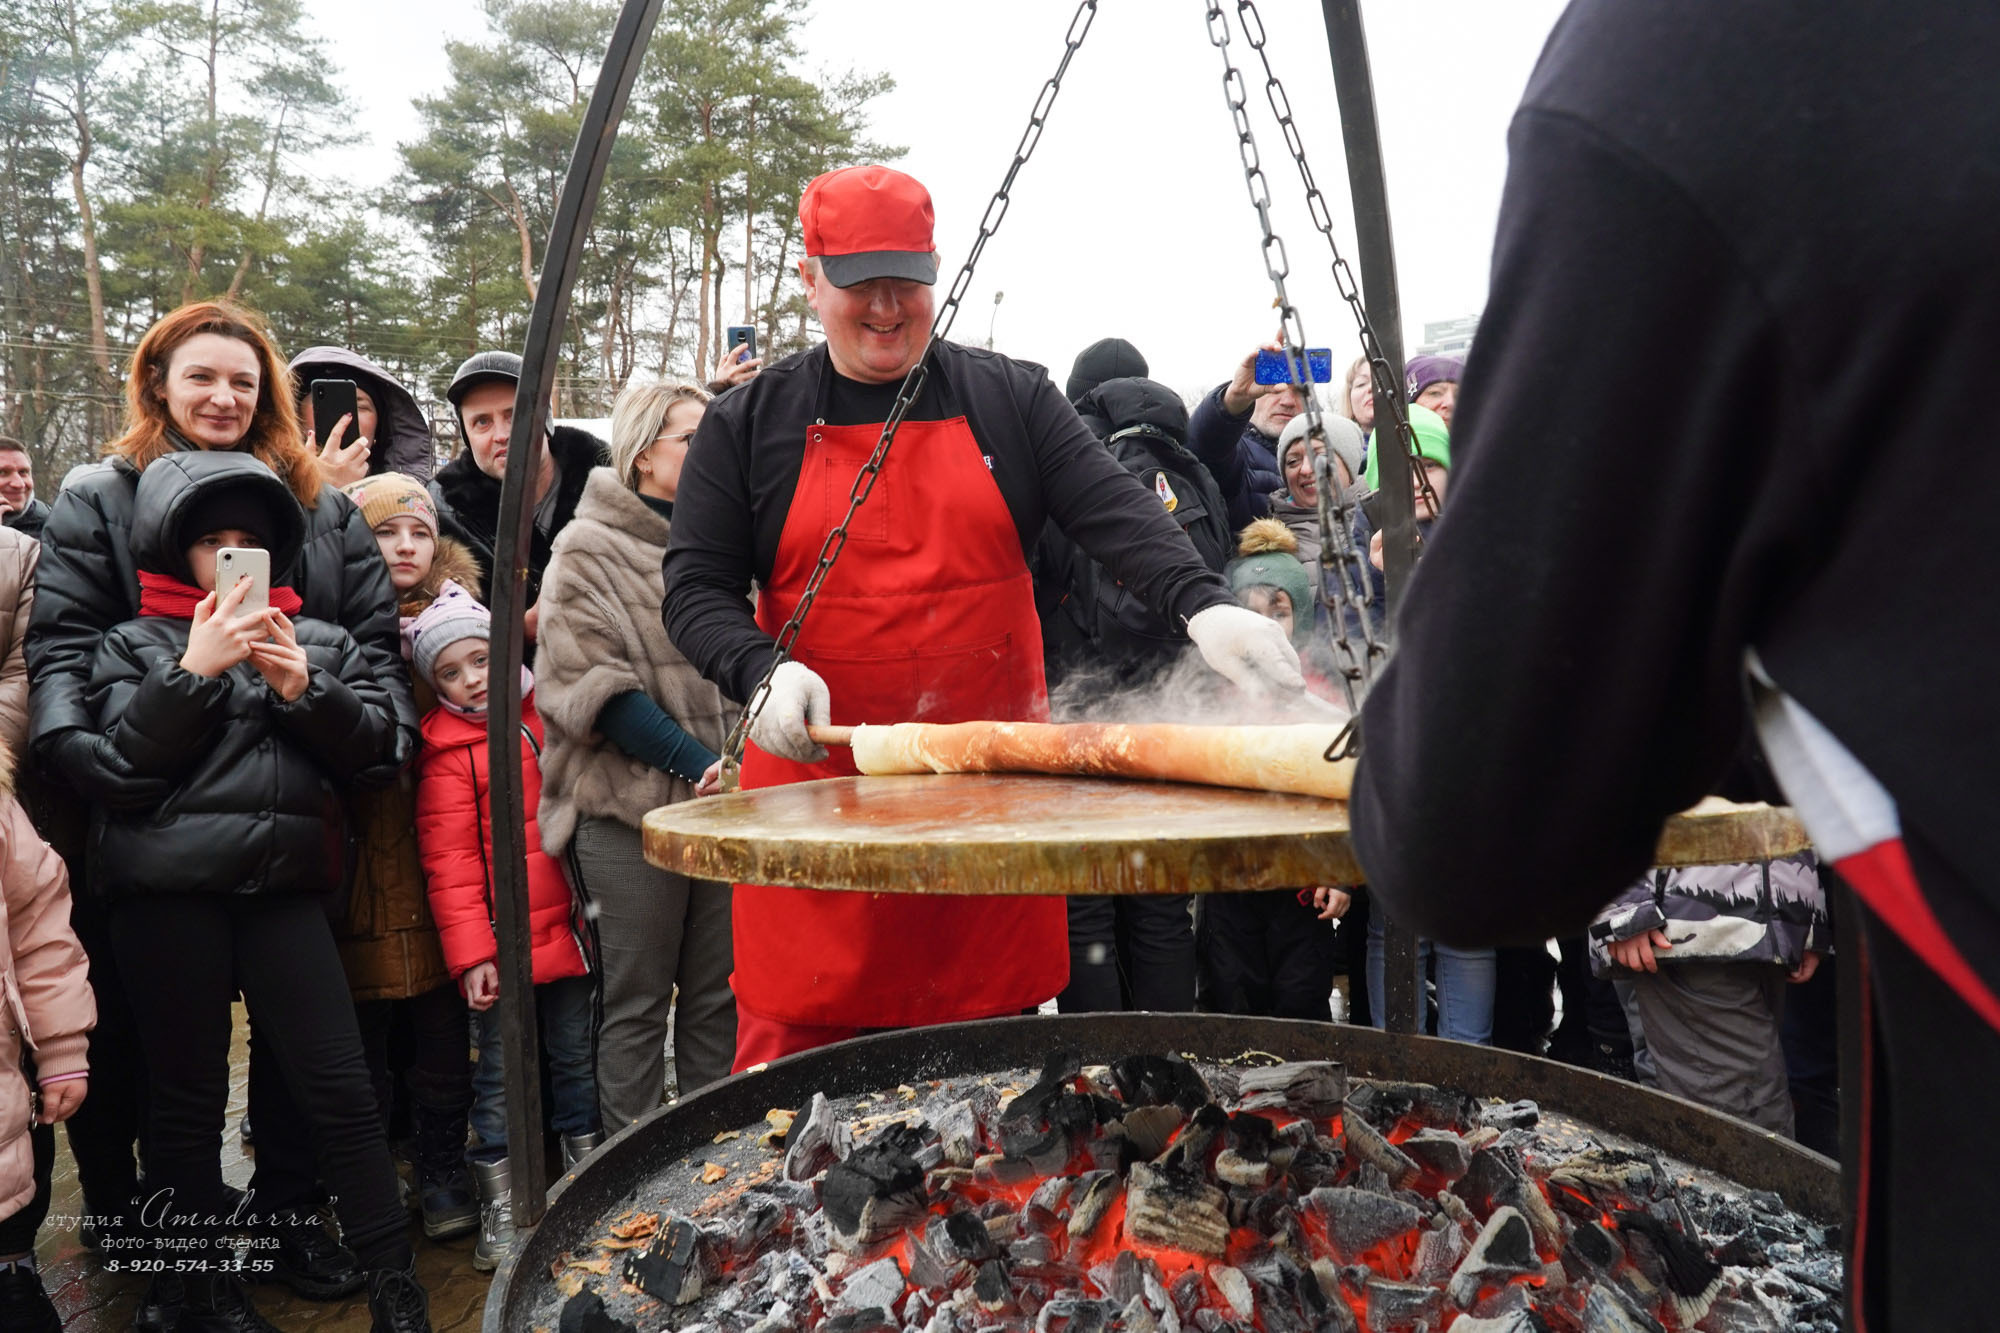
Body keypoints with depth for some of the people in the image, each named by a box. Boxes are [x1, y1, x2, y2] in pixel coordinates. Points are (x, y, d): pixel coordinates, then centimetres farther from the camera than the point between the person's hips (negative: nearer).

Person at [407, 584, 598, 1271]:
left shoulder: (551, 717, 7)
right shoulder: (450, 753, -7)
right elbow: (450, 863, -9)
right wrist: (471, 952, -14)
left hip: (572, 926, 4)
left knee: (578, 1055, 15)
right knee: (502, 1069, 5)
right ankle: (499, 1205, 19)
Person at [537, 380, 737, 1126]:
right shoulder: (590, 551, -2)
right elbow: (591, 683, -10)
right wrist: (697, 762, -17)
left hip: (724, 803, 5)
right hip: (631, 808, -5)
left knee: (719, 996, 10)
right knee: (638, 1003, 3)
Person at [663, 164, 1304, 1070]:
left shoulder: (1011, 400, 9)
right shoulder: (747, 424, 7)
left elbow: (1118, 515, -2)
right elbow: (695, 589, 4)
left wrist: (1202, 603, -20)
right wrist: (762, 671, -16)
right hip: (818, 780, -1)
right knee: (794, 1046, 3)